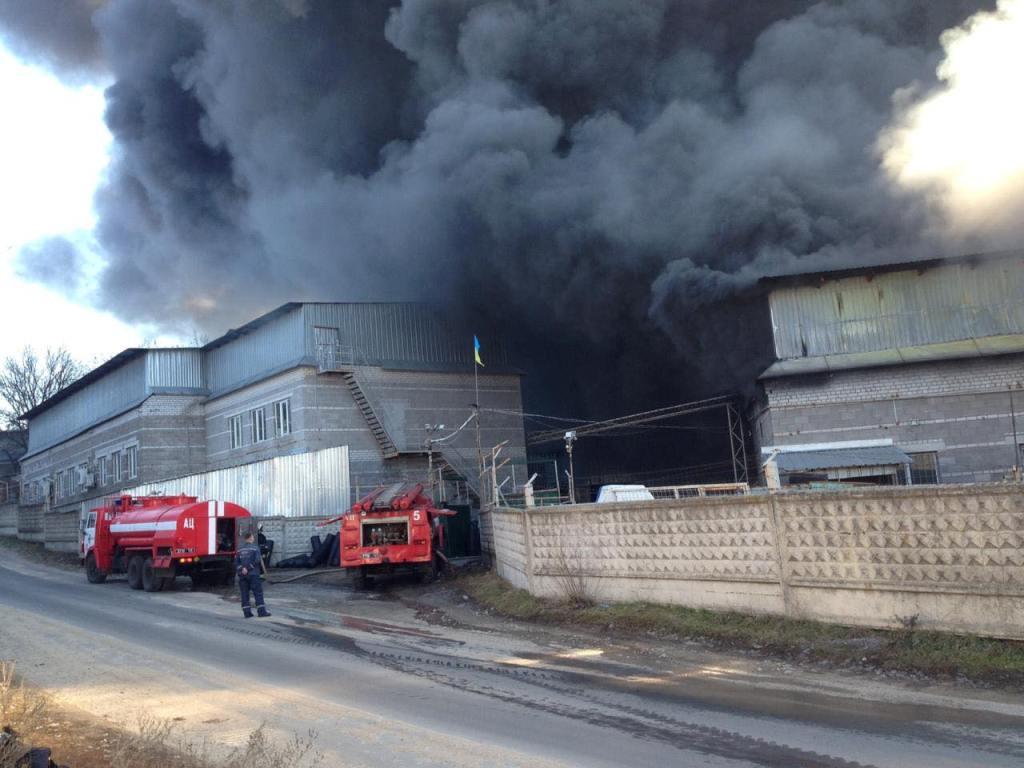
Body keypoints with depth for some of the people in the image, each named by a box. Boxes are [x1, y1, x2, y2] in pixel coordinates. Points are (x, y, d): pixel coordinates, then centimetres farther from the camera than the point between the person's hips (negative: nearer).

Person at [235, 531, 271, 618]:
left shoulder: (240, 549, 9)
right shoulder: (255, 548, -7)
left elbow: (236, 562, 3)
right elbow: (257, 561, -17)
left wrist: (241, 569, -5)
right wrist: (248, 568, -10)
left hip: (242, 575, 5)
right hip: (253, 574, -5)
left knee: (244, 594, 7)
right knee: (258, 592, 1)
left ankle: (247, 612, 6)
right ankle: (261, 611, 0)